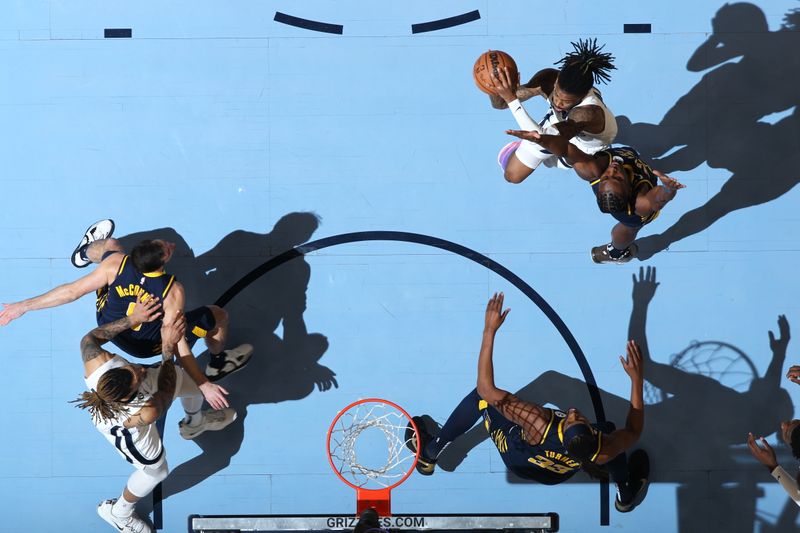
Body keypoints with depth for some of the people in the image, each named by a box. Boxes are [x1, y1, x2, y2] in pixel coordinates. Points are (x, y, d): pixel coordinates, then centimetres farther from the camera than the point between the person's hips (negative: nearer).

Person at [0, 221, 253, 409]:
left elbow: (71, 291, -26)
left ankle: (85, 251, 58)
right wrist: (204, 385, -28)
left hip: (106, 324, 3)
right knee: (218, 316, 8)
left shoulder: (116, 263, -33)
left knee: (111, 243, 20)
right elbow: (177, 345, -33)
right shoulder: (173, 291, -38)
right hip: (146, 346, -3)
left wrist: (24, 305, -16)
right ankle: (218, 363, 38)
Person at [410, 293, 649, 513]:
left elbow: (486, 389, -42)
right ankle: (626, 494, 42)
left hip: (515, 459, -1)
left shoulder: (538, 423, -49)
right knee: (609, 429, 18)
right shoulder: (605, 450, -41)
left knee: (480, 396, 11)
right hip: (558, 476, 1)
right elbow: (633, 431, -16)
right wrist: (636, 377, -18)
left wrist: (490, 330, -40)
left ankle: (429, 454, 32)